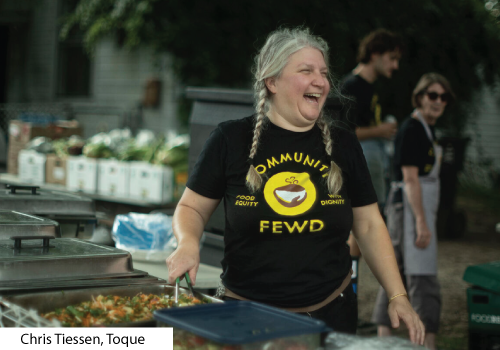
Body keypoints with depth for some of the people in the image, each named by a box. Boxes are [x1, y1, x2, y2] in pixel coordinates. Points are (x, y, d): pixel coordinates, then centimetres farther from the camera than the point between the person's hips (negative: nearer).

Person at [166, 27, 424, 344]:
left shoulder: (343, 145, 2)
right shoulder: (232, 139, -5)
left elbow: (369, 225, 7)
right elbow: (192, 208, 3)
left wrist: (398, 297, 1)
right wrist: (189, 243, -19)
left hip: (330, 314, 3)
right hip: (246, 317, -2)